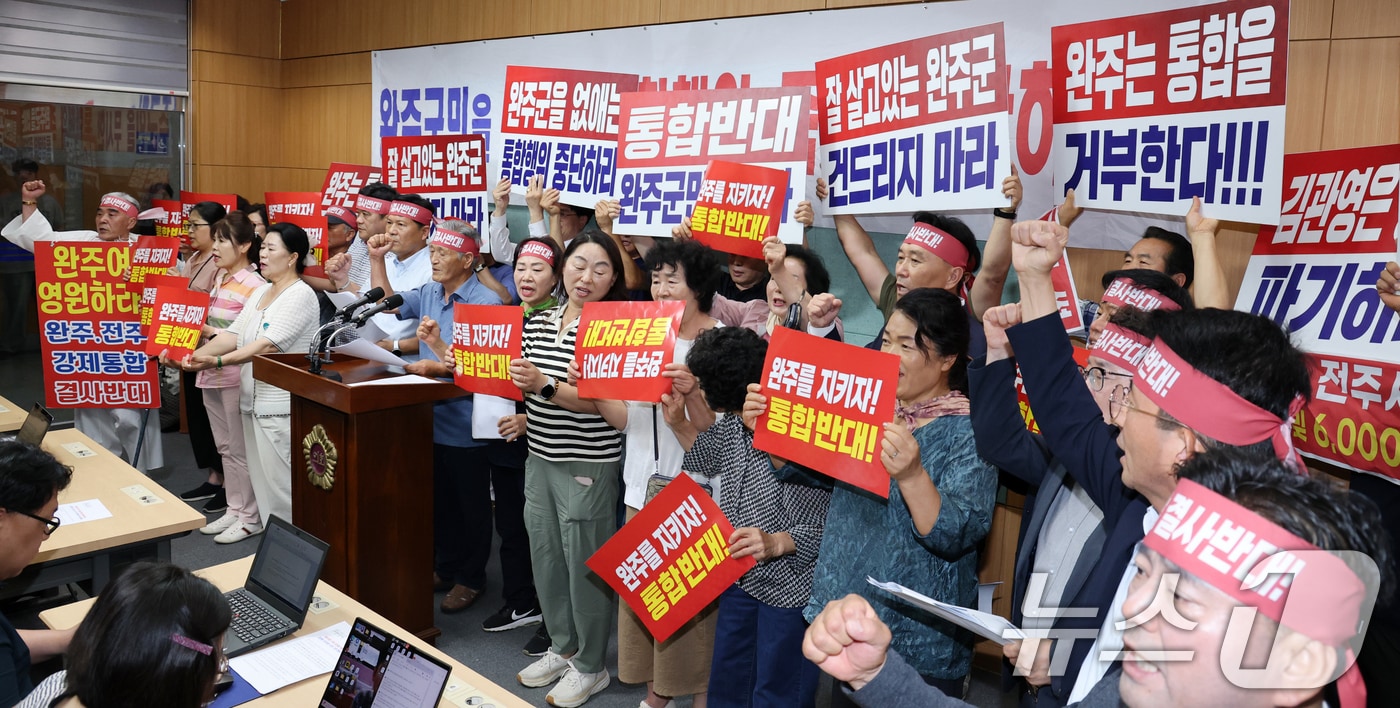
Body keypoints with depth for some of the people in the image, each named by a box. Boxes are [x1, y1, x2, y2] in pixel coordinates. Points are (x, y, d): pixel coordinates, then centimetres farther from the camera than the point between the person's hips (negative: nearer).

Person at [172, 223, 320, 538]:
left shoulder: (301, 295, -13)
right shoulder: (260, 292, 15)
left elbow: (269, 344, -24)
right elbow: (234, 334, 7)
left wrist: (217, 361, -32)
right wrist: (192, 355, -6)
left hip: (281, 403, -9)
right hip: (253, 397, 9)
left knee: (277, 474, -4)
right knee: (258, 469, 18)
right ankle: (258, 520, 32)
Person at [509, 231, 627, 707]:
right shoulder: (538, 323, 8)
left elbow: (600, 401, -21)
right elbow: (524, 387, 18)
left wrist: (545, 385, -32)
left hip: (587, 464, -6)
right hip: (540, 458, 7)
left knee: (584, 565, 5)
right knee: (546, 557, 16)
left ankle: (590, 666, 23)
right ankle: (562, 647, 36)